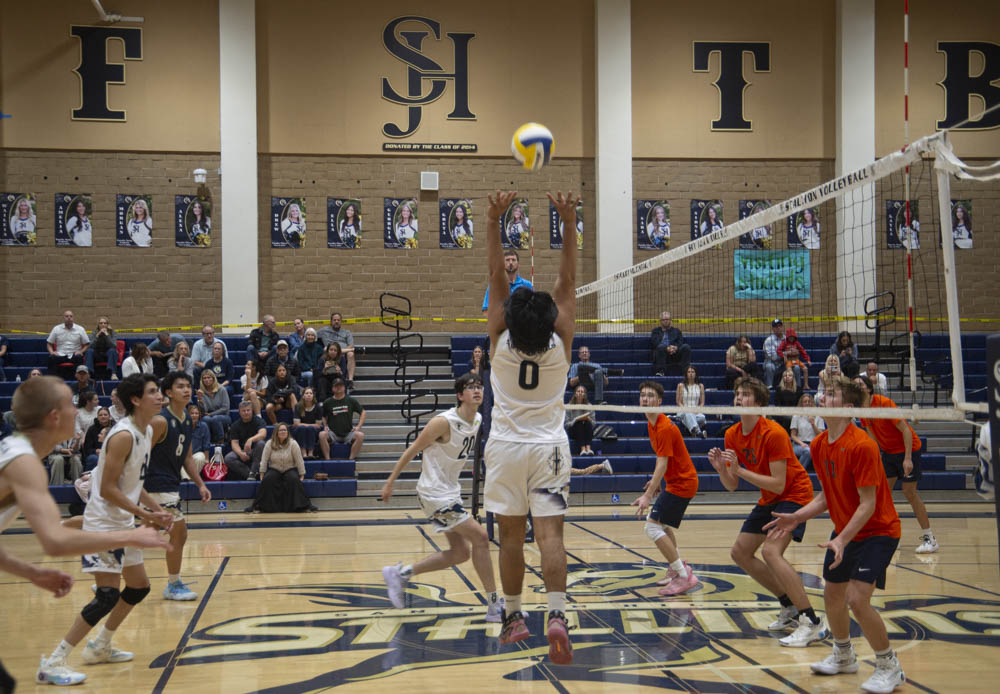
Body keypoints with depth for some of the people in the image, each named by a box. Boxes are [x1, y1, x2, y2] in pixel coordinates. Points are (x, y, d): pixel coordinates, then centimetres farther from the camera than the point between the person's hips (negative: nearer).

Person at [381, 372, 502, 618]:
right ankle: (494, 607, -6)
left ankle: (400, 573, 22)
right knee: (480, 537, -13)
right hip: (434, 493, -9)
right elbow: (412, 450, -13)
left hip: (450, 491, 10)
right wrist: (390, 482, -9)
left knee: (460, 552, 11)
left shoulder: (477, 420, 4)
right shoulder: (444, 422, -21)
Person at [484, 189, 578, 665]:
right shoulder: (559, 343, -10)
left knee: (511, 535, 7)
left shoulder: (501, 341, -10)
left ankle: (513, 617, 16)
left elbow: (496, 278, -9)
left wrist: (493, 222, -11)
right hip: (549, 446, 0)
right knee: (550, 533, -7)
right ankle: (556, 615, -21)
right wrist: (569, 225, -10)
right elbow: (568, 282, -7)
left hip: (506, 446, 0)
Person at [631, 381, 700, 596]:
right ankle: (675, 568, 35)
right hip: (675, 481, 11)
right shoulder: (651, 423, 8)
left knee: (652, 527, -15)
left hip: (681, 483, -11)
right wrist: (655, 480, 17)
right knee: (661, 523, 26)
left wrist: (648, 496, -33)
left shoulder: (664, 428, -23)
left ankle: (685, 576, -15)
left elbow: (662, 464, -28)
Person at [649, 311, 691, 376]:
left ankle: (685, 371, -31)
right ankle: (661, 371, -40)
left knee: (686, 347, -26)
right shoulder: (656, 331, 23)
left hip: (675, 354, 2)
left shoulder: (676, 331, 29)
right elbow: (654, 343, 3)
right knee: (661, 347, -36)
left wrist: (675, 348, -14)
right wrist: (667, 348, -14)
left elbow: (680, 342, 11)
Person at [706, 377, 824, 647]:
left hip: (794, 494, -9)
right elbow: (732, 486, 1)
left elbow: (778, 484, -27)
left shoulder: (773, 433, -24)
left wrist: (740, 470, -30)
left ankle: (812, 623, -23)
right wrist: (721, 468, -19)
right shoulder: (732, 435, -1)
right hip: (768, 499, 9)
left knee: (771, 551, -27)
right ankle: (790, 607, 20)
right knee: (739, 552, 8)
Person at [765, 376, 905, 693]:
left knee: (857, 598, -18)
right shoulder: (819, 445, 0)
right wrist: (797, 517, 0)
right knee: (832, 595, 13)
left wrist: (842, 540, -32)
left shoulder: (861, 446, -26)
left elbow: (868, 503, -25)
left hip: (877, 530, -8)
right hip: (844, 531, 8)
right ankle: (843, 656, 39)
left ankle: (889, 667, 1)